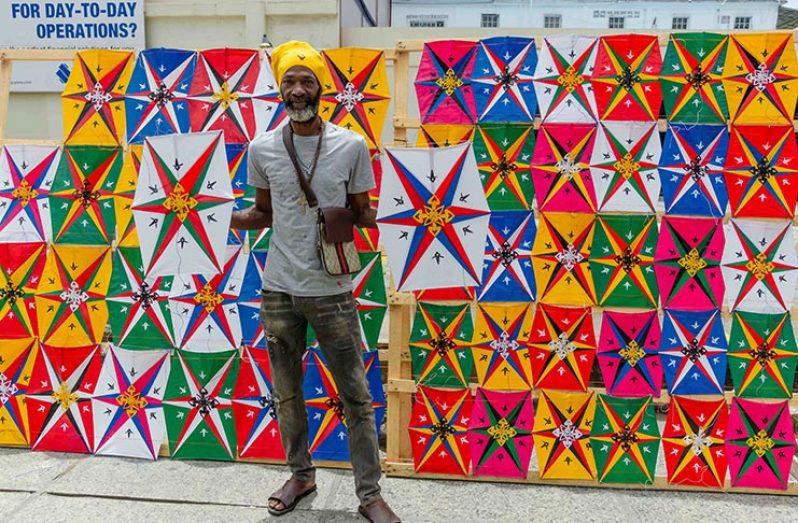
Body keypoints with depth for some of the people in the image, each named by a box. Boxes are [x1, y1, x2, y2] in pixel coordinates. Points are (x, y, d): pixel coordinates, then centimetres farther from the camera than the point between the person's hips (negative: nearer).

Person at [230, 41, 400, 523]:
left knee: (356, 397, 5)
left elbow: (362, 213, 4)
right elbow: (264, 213, 12)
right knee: (287, 392, 16)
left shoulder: (352, 145, -5)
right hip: (279, 290, 3)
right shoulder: (262, 148, 0)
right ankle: (301, 474, 37)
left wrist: (369, 219, -19)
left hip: (332, 291, -2)